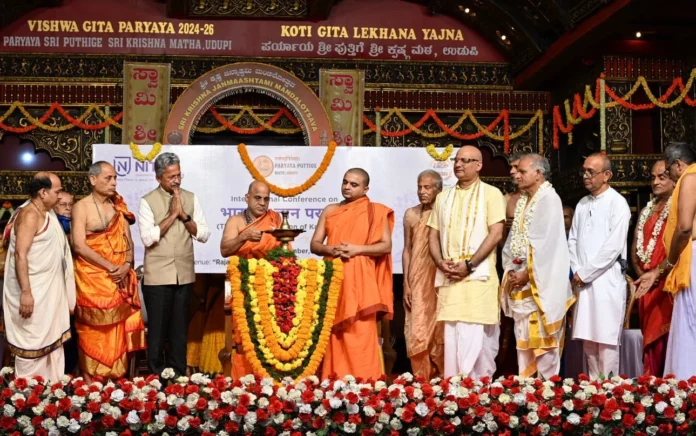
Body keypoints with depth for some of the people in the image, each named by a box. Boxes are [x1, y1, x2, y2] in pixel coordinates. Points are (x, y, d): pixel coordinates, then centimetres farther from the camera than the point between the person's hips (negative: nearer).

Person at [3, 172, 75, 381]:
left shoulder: (46, 213, 13)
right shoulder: (30, 214, -16)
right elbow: (20, 254, -23)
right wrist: (26, 292, -27)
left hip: (49, 289, 10)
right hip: (33, 291, -10)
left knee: (52, 341, 14)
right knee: (32, 343, -3)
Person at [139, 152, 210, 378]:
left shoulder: (191, 198, 6)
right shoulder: (148, 201, -5)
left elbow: (204, 234, 0)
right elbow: (148, 238, -16)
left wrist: (184, 215, -12)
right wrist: (172, 215, -15)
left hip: (184, 274, 3)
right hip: (157, 276, -3)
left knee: (180, 327, 12)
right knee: (158, 327, 4)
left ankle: (178, 375, 21)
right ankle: (157, 376, 15)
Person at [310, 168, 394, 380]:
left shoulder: (375, 211, 6)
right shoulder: (330, 210, 14)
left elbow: (386, 245, -1)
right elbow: (314, 244, 11)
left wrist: (357, 249, -13)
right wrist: (331, 250, -10)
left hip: (360, 280, -3)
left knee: (361, 334, -7)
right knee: (334, 334, 1)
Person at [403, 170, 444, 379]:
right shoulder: (411, 214, 7)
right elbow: (407, 250, 8)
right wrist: (406, 285, 2)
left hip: (441, 280, -2)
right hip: (417, 282, 2)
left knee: (440, 332, 3)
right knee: (417, 332, -2)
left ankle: (440, 380, 14)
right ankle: (422, 379, 6)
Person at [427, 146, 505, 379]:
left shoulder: (491, 194, 1)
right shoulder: (444, 197, 17)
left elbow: (496, 234, -8)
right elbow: (433, 234, 15)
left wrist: (469, 265, -15)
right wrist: (440, 262, -4)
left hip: (478, 276, -5)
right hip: (448, 277, 5)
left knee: (475, 337, -7)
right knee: (451, 335, 5)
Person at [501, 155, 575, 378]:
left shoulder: (549, 199, -10)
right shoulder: (522, 201, 15)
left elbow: (546, 243, -17)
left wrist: (528, 273, -15)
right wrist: (511, 270, 2)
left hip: (540, 281, -8)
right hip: (519, 280, 8)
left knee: (542, 337, -4)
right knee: (523, 337, 10)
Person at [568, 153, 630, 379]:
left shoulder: (617, 203, -6)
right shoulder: (582, 204, 15)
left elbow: (614, 246, -13)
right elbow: (572, 240, 14)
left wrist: (585, 273, -11)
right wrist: (576, 271, -2)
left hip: (607, 280, -6)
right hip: (583, 281, 6)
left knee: (606, 338, -4)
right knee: (587, 337, 8)